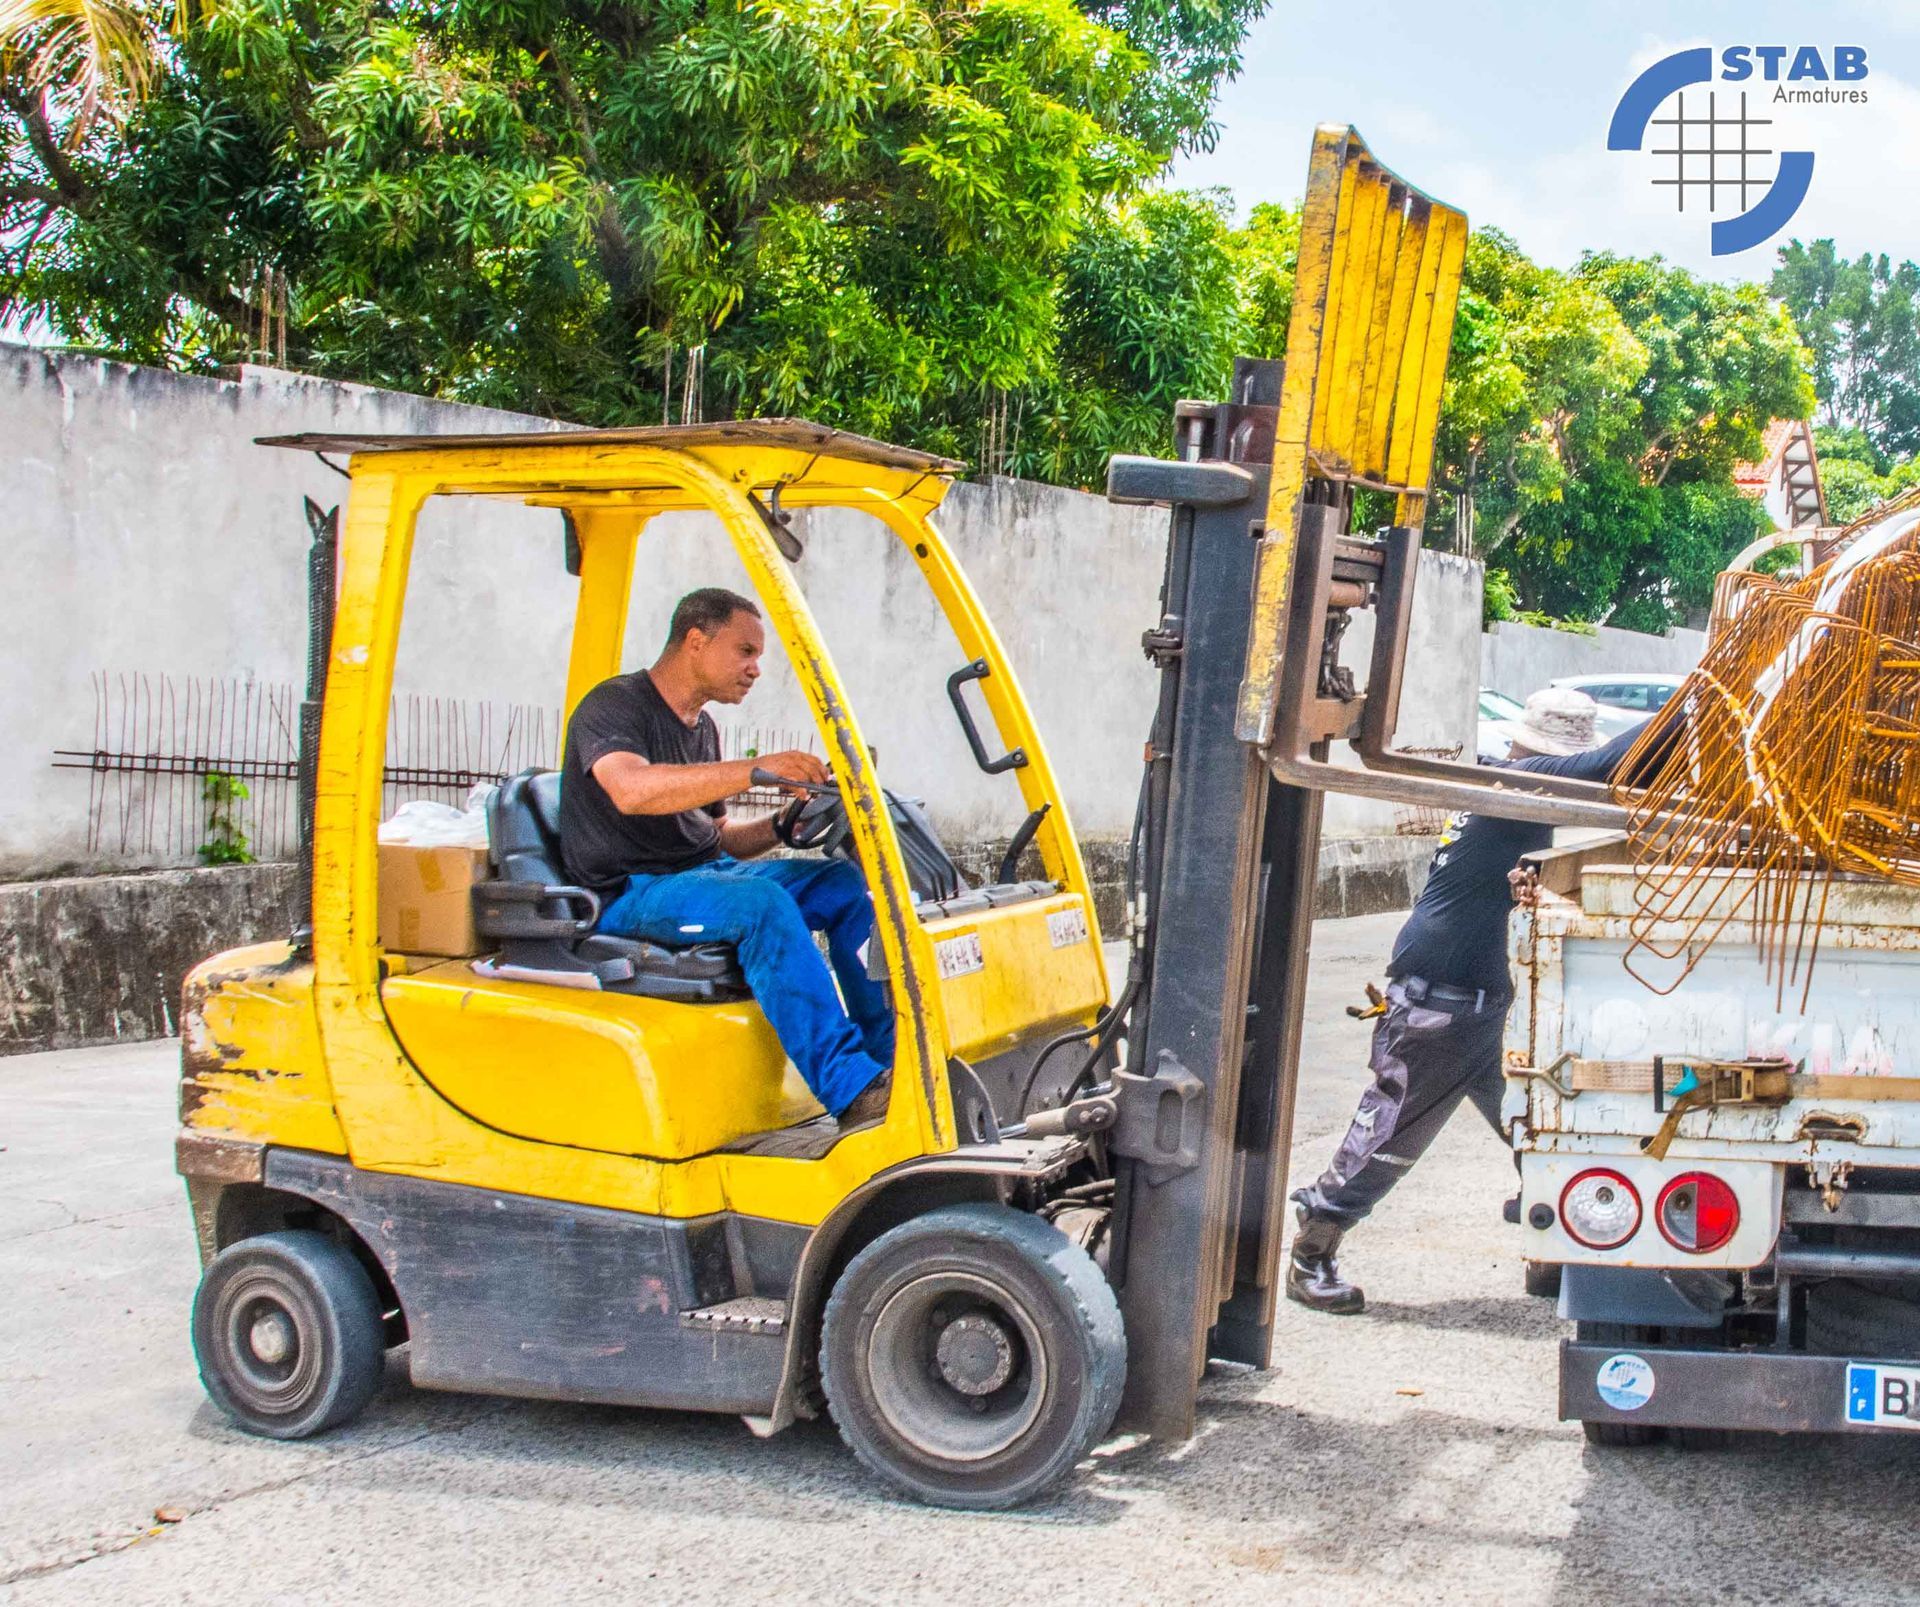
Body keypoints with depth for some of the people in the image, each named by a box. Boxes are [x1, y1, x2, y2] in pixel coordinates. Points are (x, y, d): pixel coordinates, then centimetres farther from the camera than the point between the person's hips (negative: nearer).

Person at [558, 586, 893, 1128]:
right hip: (630, 895, -8)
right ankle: (853, 1090, -37)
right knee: (761, 902, -34)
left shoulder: (702, 727, 19)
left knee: (847, 882, -9)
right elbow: (632, 789, -31)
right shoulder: (614, 705, -9)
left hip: (706, 874, 9)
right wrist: (757, 769, -35)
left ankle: (894, 1057, -12)